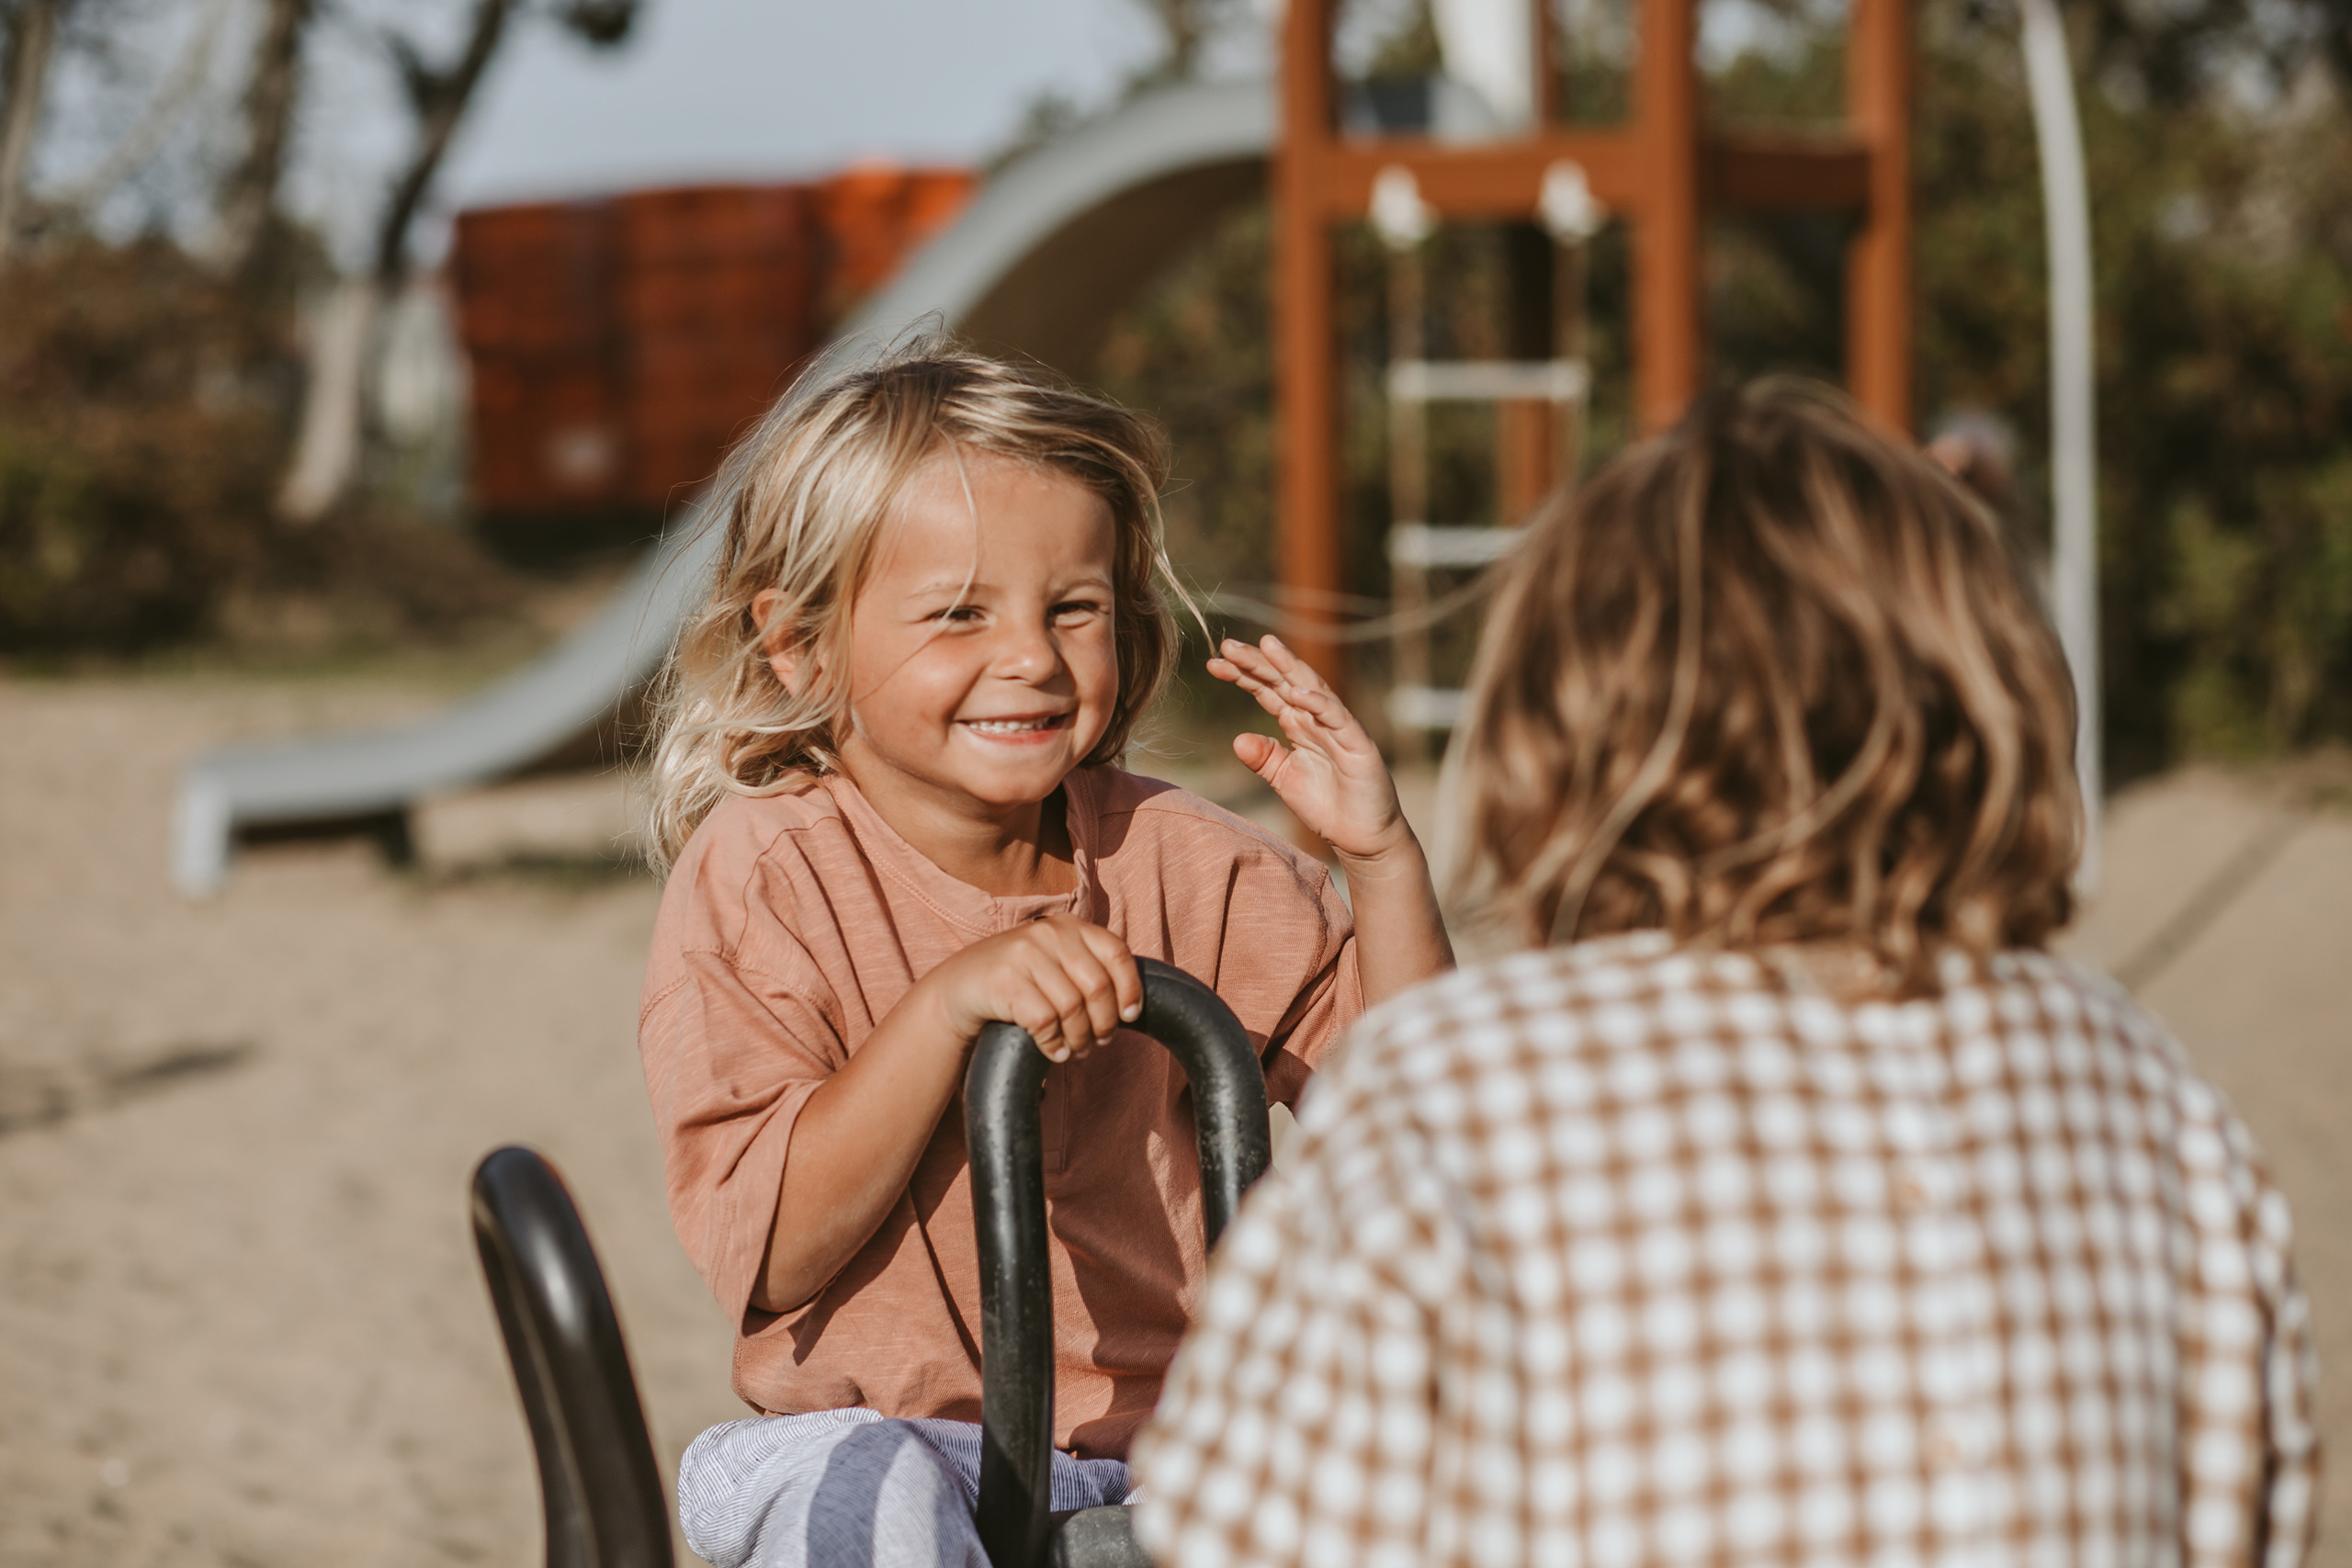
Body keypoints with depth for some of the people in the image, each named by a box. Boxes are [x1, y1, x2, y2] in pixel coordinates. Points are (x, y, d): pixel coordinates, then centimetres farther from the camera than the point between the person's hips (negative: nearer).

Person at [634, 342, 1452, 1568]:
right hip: (894, 1424, -3)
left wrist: (1381, 858, -8)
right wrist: (948, 1006, -27)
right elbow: (767, 1256, -16)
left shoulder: (1165, 858, 6)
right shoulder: (761, 878, -6)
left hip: (1167, 1439, 4)